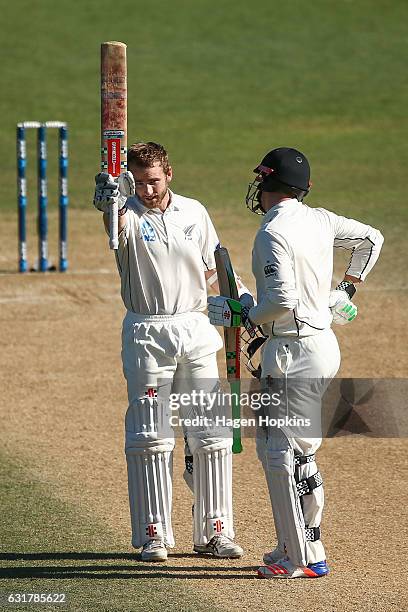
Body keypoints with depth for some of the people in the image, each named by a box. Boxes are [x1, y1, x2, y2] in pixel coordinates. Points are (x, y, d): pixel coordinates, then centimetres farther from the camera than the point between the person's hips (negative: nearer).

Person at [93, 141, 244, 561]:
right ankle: (153, 536, 6)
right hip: (146, 334, -3)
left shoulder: (194, 212, 6)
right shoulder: (129, 215, -7)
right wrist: (108, 205, -54)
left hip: (195, 331, 3)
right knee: (149, 438, -1)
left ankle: (213, 532, 10)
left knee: (210, 435, 3)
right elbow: (117, 224, -33)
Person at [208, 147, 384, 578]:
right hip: (324, 345, 9)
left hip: (294, 354, -9)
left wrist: (246, 317, -9)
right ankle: (295, 546, 21)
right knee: (289, 447, 18)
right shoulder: (320, 221, 9)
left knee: (282, 453, -5)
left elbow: (282, 299, -26)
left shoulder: (273, 233, -17)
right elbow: (371, 238, 23)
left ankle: (305, 559, -5)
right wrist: (347, 289, 25)